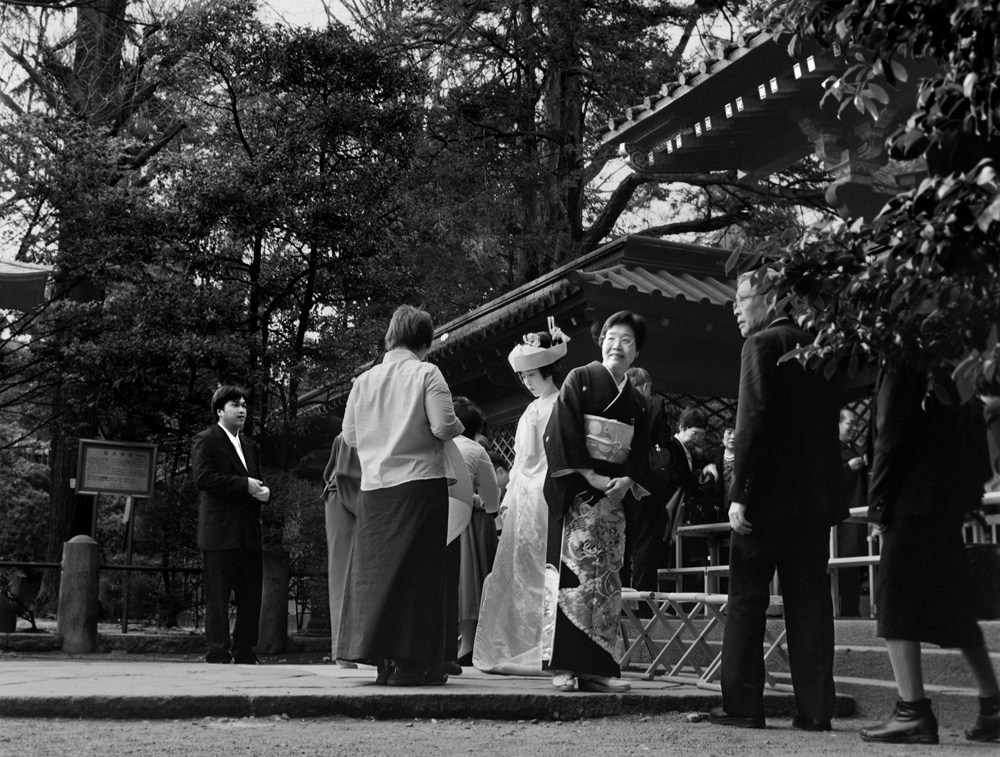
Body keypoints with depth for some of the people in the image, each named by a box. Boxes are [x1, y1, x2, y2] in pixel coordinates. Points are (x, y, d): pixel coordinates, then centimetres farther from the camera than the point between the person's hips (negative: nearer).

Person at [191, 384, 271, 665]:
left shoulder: (250, 446, 22)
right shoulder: (205, 441, -1)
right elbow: (202, 478, -14)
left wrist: (262, 490, 4)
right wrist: (245, 484, -17)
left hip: (249, 532, 7)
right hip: (219, 533, -7)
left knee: (251, 595, 8)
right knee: (217, 596, -3)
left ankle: (245, 653, 16)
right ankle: (218, 655, 1)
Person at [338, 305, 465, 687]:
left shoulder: (364, 380, 8)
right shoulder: (426, 374, -5)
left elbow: (350, 435, 11)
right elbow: (443, 426, -14)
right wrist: (457, 426, 7)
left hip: (374, 487, 4)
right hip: (420, 482, -4)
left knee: (376, 569, 9)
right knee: (416, 571, 0)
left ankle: (382, 658, 11)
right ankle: (410, 661, -2)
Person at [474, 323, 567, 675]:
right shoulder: (532, 409, 20)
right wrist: (509, 498, 17)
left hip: (545, 498, -9)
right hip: (522, 500, 9)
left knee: (540, 575, -8)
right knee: (515, 573, 7)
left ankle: (544, 653, -4)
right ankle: (514, 651, 12)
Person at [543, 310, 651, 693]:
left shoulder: (636, 401, 18)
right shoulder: (579, 380, 2)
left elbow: (640, 452, 15)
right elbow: (562, 433, -8)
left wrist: (627, 481, -5)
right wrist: (591, 477, -14)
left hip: (614, 493, 6)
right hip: (576, 492, -5)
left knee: (607, 578, 4)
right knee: (573, 572, -11)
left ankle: (599, 665, 7)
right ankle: (565, 666, -9)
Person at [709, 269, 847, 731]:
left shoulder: (762, 344, -7)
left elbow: (753, 422, -16)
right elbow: (829, 422, 16)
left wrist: (740, 494, -16)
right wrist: (826, 492, 19)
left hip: (768, 497, -6)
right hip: (816, 498, 7)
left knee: (746, 601, 2)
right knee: (809, 602, 8)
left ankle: (742, 705, 5)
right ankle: (815, 708, 8)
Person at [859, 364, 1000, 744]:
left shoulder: (901, 361, -9)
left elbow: (890, 438, -14)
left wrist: (878, 503, -9)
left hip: (916, 498, -8)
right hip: (955, 498, 8)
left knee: (894, 600, -5)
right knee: (953, 602, 14)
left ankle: (912, 711, -9)